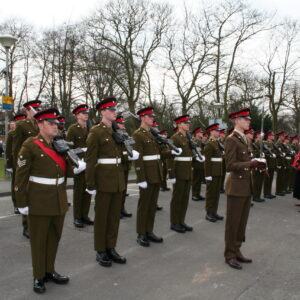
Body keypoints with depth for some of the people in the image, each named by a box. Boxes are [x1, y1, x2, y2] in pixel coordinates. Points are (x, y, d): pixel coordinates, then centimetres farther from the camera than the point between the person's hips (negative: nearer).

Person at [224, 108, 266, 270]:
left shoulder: (244, 139, 16)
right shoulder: (231, 140, -12)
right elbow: (230, 165, -18)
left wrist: (256, 163, 3)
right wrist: (250, 163, -25)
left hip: (246, 186, 9)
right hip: (236, 186, -8)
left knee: (242, 222, 14)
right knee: (233, 223, 1)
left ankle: (237, 251, 26)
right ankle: (230, 255, 13)